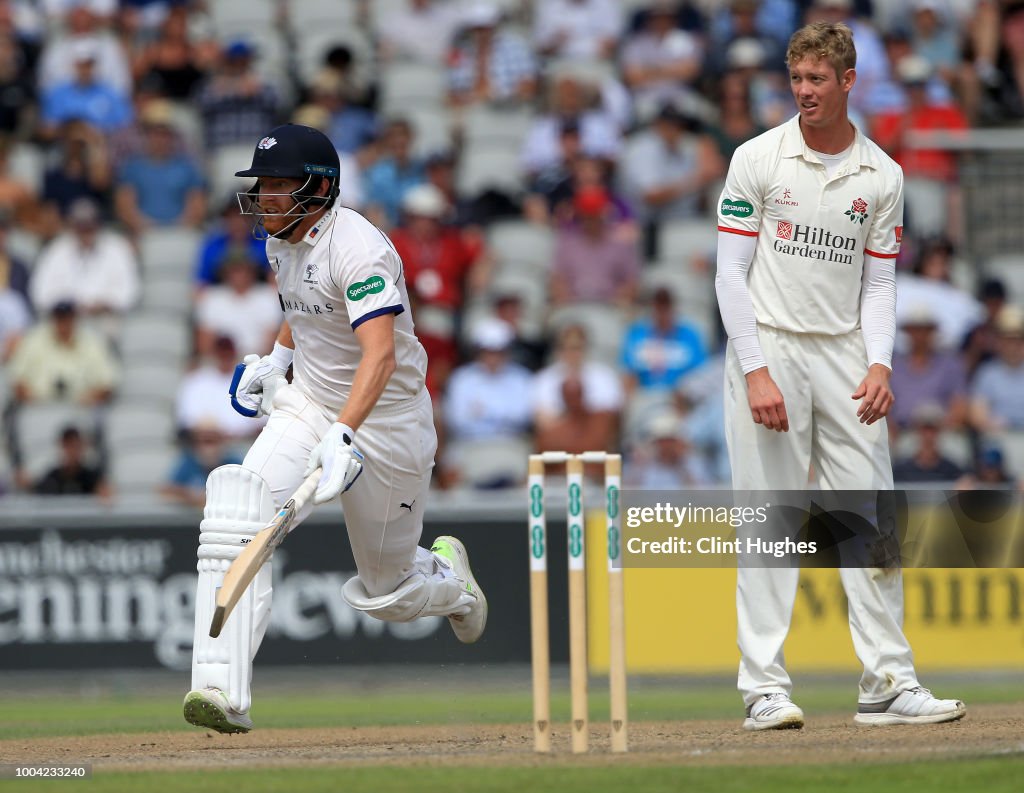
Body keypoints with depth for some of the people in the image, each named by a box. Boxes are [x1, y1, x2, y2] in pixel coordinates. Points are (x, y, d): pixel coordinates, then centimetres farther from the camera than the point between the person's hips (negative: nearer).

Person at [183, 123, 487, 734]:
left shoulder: (358, 249, -25)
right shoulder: (283, 241, 1)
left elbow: (381, 353, -39)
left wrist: (342, 435, -53)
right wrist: (277, 358, 8)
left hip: (387, 421, -6)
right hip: (308, 404, 6)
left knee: (386, 593, 6)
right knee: (239, 499, -24)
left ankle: (448, 573, 46)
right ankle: (225, 692, -32)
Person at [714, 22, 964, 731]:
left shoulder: (883, 176, 6)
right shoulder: (758, 160, -2)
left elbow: (879, 284, 10)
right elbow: (731, 274, -4)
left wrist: (879, 364, -7)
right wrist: (756, 372, -13)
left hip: (845, 355, 3)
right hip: (768, 350, -3)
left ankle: (889, 684, 3)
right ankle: (765, 687, -4)